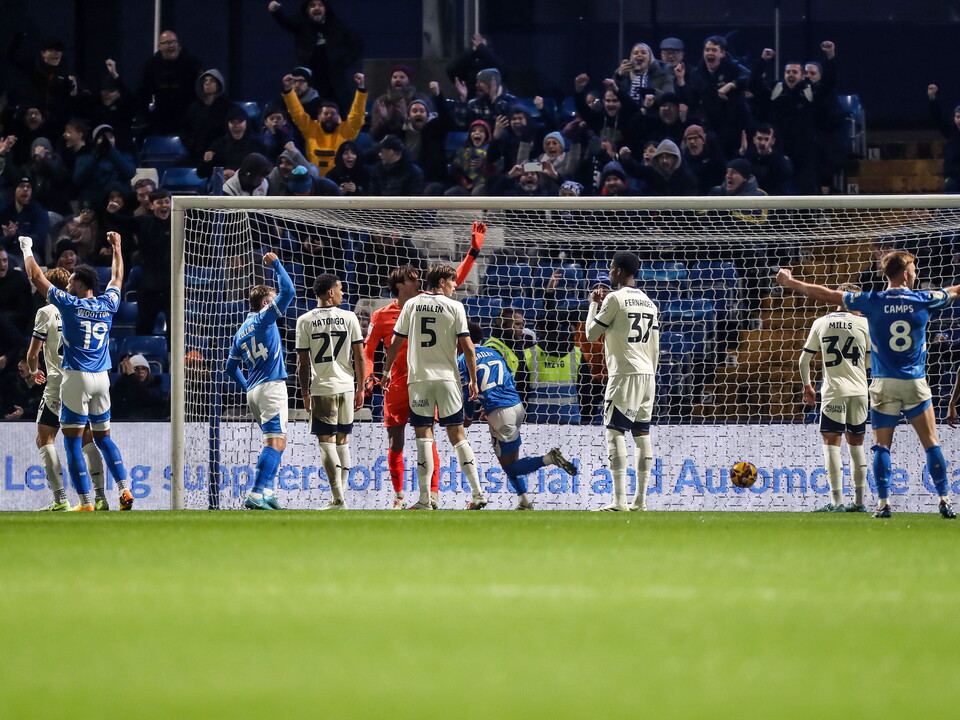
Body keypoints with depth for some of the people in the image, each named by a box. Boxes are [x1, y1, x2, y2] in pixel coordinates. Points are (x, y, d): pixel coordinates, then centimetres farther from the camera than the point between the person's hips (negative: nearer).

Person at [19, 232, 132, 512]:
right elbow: (117, 277, 26)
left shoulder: (69, 304, -7)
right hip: (102, 378, 5)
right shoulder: (107, 305, 5)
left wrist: (27, 250, 17)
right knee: (103, 437, 16)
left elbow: (36, 277, 2)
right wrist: (116, 247, 39)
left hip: (76, 378, -5)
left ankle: (85, 503, -8)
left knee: (73, 441, -2)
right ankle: (124, 490, 2)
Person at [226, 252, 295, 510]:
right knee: (275, 442, -14)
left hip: (253, 392, 8)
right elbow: (288, 291, -10)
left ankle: (267, 492, 9)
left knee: (276, 443, 16)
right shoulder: (263, 318, -3)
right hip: (271, 387, -8)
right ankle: (256, 495, -25)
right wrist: (276, 265, 1)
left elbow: (231, 367, 21)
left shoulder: (241, 332, 17)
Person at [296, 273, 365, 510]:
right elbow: (359, 357, 2)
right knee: (342, 441, 15)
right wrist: (360, 389, 10)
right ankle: (341, 495, 19)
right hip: (346, 386, 2)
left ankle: (338, 500, -11)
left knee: (327, 441, -2)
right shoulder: (349, 318, 1)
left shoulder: (305, 321, -2)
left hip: (322, 388, -2)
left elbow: (303, 362, -3)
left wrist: (305, 393, 6)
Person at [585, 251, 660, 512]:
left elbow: (591, 334, -1)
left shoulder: (614, 298, -7)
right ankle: (640, 499, 7)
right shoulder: (649, 302, 15)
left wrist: (593, 304, 13)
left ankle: (619, 500, -18)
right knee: (642, 433, 9)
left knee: (615, 431, -9)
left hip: (624, 373, -7)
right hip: (647, 373, 7)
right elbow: (655, 348, 16)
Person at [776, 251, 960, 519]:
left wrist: (790, 283, 17)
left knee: (881, 445, 5)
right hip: (916, 385, 0)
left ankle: (883, 502, -4)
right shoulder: (922, 300, -2)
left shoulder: (873, 302, -3)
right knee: (931, 443, 4)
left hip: (884, 384, 0)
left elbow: (827, 295, 5)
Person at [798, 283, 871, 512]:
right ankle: (859, 501, 12)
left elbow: (804, 358, 9)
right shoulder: (863, 323, 2)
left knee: (831, 442, -2)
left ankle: (836, 501, -11)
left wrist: (807, 386, 22)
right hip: (859, 391, 2)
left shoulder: (821, 323, 5)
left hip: (833, 391, -2)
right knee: (856, 444, 11)